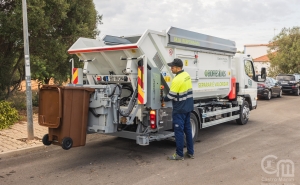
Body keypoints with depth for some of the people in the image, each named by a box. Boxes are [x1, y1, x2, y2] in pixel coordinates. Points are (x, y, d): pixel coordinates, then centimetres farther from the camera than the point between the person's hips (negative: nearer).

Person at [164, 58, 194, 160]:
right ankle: (190, 152, 22)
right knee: (187, 129, 14)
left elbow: (171, 96, -18)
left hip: (179, 110, -9)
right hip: (188, 107, 9)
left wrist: (163, 99, 2)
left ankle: (179, 154, 8)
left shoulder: (177, 80, -22)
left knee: (179, 131, 0)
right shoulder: (187, 75, 5)